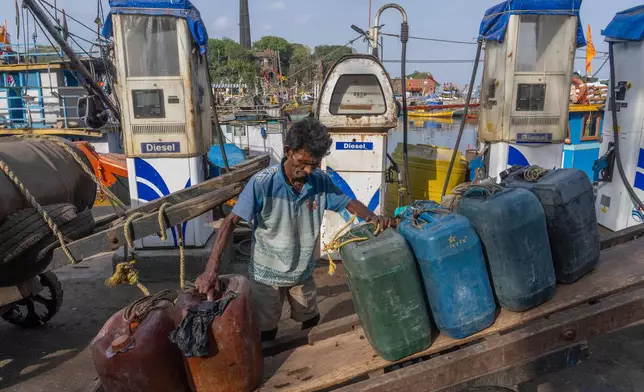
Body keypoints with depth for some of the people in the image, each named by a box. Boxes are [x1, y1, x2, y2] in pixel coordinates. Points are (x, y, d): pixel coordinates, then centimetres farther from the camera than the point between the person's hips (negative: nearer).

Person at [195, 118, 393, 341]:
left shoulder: (320, 181, -13)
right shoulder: (262, 183, -25)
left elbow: (349, 203, -1)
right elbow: (230, 222, -23)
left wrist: (372, 217, -23)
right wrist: (210, 269, -29)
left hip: (303, 272, 4)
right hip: (267, 274, -4)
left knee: (312, 323, 23)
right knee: (266, 332, 13)